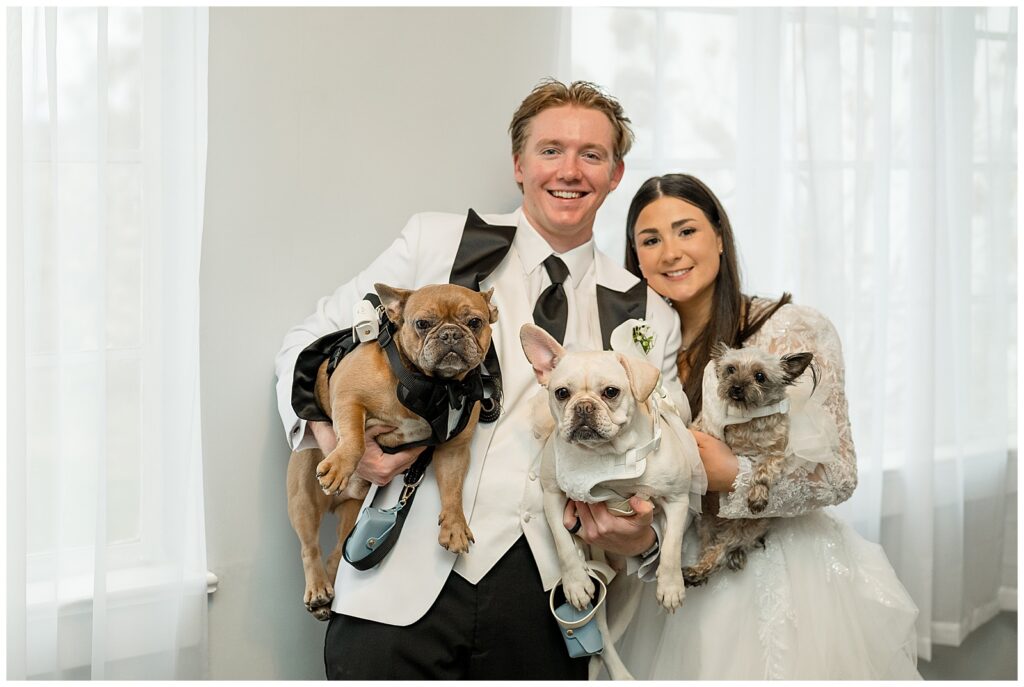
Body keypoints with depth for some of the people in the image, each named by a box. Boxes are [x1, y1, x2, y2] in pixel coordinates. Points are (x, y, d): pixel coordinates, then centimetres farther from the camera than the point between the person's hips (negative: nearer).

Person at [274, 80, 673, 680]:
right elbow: (313, 342, 9)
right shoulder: (437, 242, 4)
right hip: (407, 583, -1)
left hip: (544, 604, 2)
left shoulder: (649, 316, 9)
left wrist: (640, 538, -9)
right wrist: (330, 429, -10)